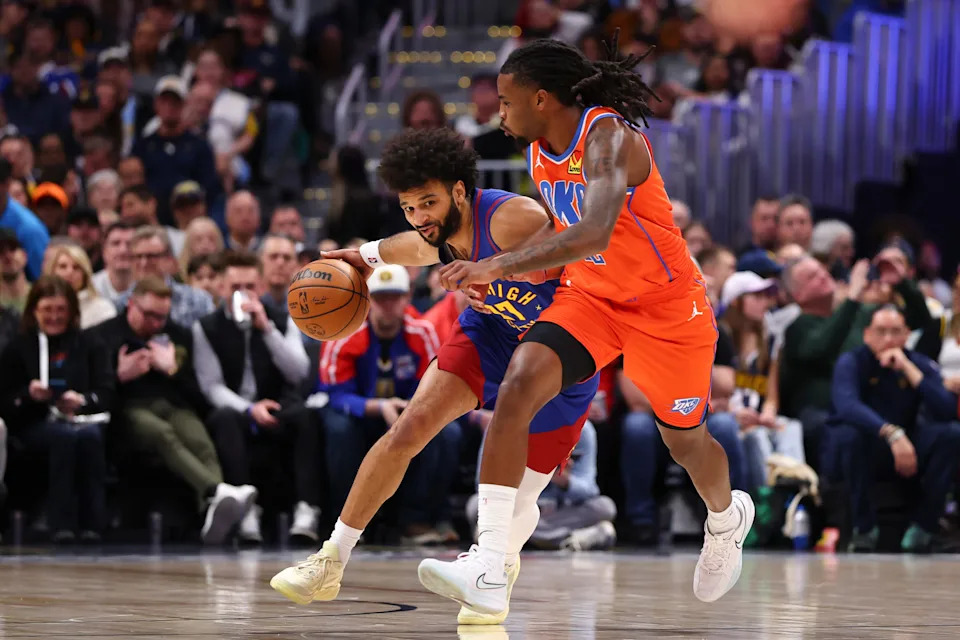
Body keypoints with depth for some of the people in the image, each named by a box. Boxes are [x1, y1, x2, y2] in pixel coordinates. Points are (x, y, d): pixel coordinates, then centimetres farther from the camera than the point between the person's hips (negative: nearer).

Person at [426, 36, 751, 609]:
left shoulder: (610, 139, -28)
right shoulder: (539, 153, -2)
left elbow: (593, 234, -43)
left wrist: (498, 267, -47)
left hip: (667, 304, -6)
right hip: (591, 297, 6)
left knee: (684, 438, 13)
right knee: (519, 384, -21)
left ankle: (728, 517, 53)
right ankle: (488, 569, -29)